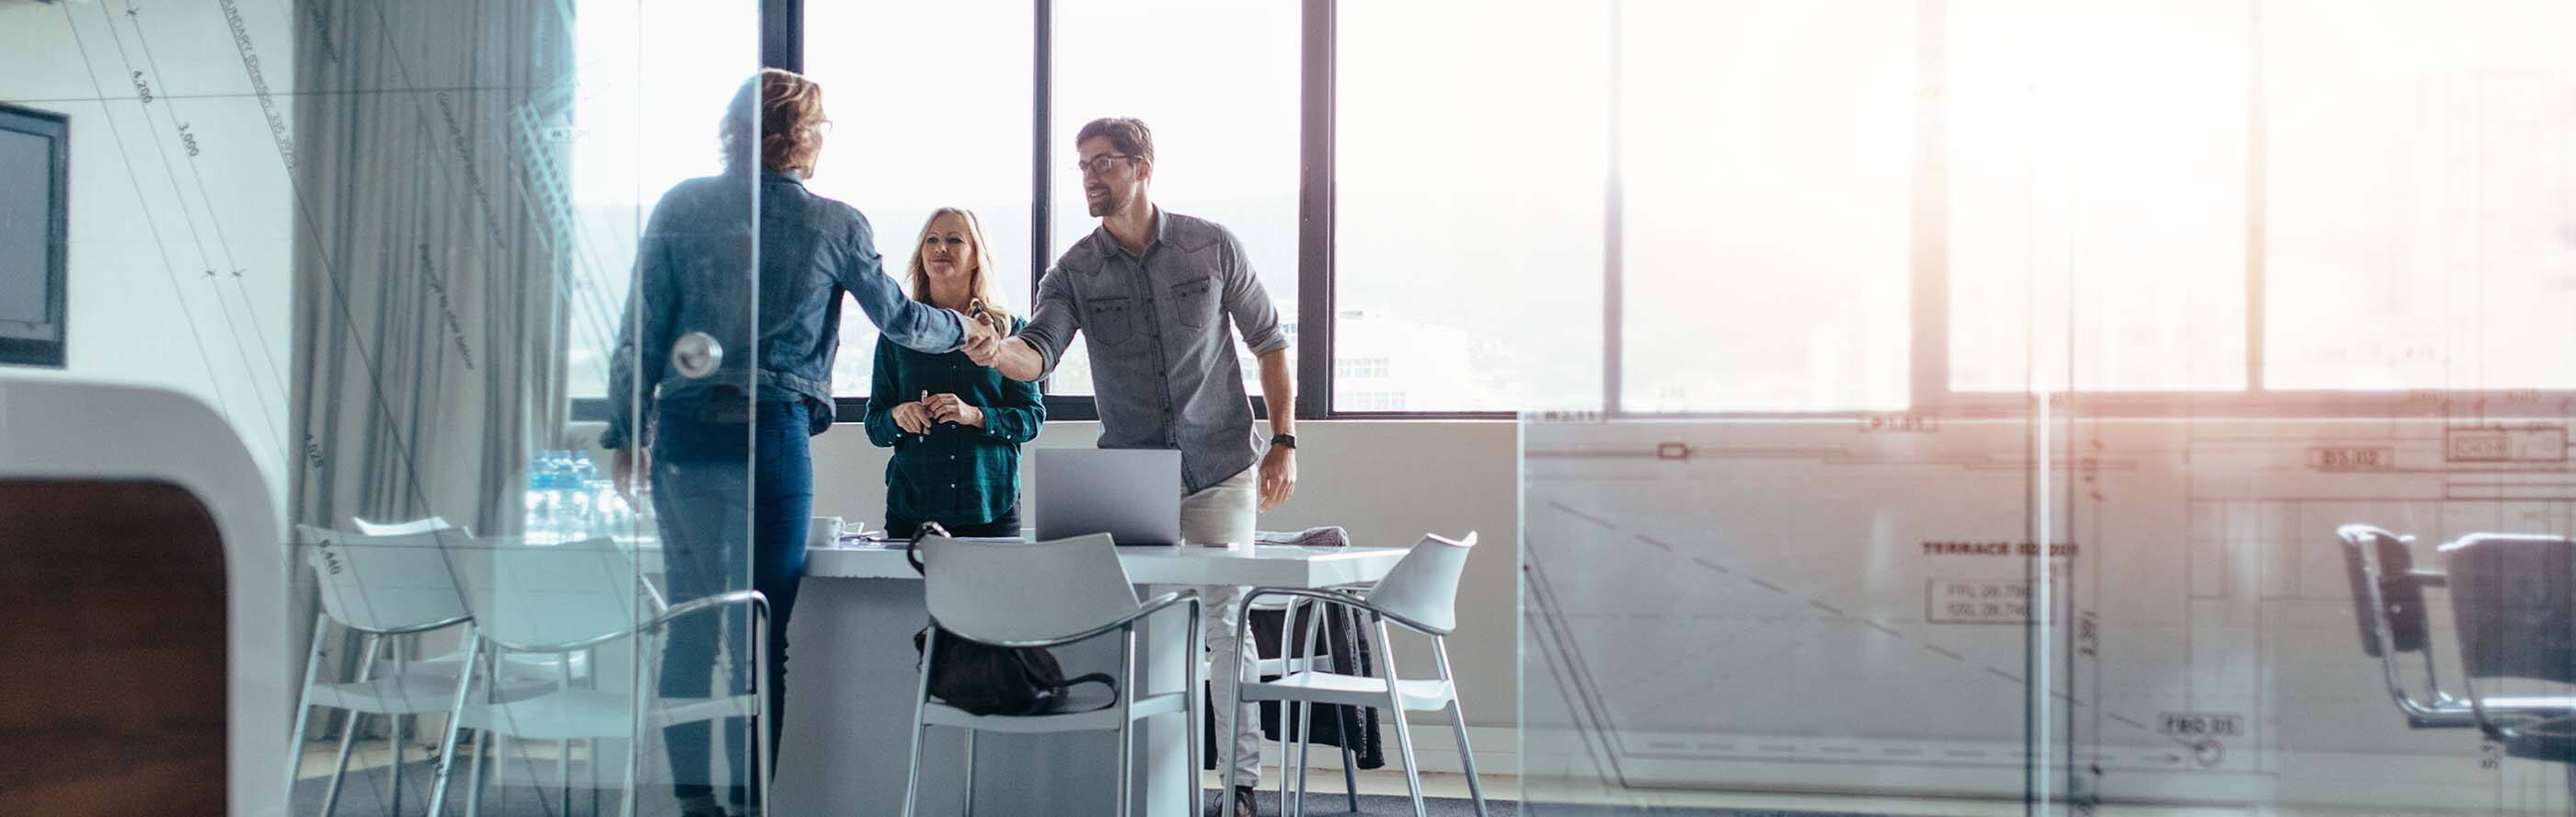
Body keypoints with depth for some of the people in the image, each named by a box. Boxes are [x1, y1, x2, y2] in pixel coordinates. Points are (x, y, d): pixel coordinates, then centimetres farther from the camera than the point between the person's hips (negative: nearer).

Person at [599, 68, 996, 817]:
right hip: (769, 434, -3)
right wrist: (963, 331, 33)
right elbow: (897, 318, 14)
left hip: (682, 428, 3)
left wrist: (625, 432, 12)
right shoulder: (834, 225, 0)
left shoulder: (681, 208, 5)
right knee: (761, 628, 2)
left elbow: (642, 332, 4)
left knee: (688, 622, 10)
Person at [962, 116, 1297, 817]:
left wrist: (1284, 441, 0)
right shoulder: (1075, 271, -1)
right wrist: (995, 352, -40)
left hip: (1220, 469, -1)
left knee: (1227, 623, -5)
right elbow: (1039, 353, -16)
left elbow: (1269, 342, 6)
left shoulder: (1212, 246, -1)